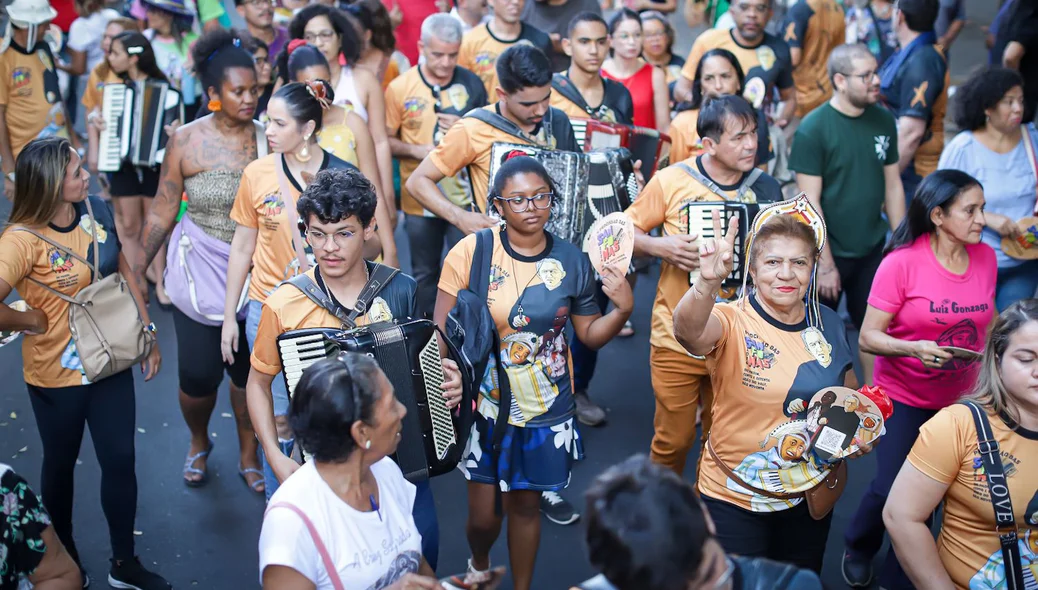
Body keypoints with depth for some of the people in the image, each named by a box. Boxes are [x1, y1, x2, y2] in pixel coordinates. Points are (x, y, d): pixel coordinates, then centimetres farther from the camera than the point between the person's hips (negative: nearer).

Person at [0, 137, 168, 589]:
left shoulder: (97, 210, -6)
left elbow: (122, 270, 7)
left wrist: (147, 331, 7)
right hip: (56, 375, -4)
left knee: (120, 460, 11)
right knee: (61, 464, 18)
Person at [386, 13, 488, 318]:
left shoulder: (472, 84, -3)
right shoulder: (400, 87, -7)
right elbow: (385, 139, -1)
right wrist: (415, 150, -18)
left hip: (464, 196, 0)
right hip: (419, 199, 0)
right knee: (424, 272, 14)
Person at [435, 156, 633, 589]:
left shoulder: (572, 260, -5)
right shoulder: (471, 252, -12)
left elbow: (590, 335, 4)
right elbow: (441, 333, -8)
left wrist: (622, 310, -14)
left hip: (546, 412, 1)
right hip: (483, 407, -1)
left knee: (525, 505, 15)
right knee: (483, 515, 7)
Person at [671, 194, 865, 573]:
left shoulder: (827, 323, -4)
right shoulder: (732, 323, -19)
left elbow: (849, 391, 15)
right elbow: (688, 330, -44)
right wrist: (708, 282, -63)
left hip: (811, 495, 5)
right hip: (734, 499, -4)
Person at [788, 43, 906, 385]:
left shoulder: (884, 121, 1)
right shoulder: (813, 129, -14)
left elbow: (893, 186, 8)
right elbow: (810, 203, -15)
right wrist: (825, 264, -15)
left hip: (873, 251, 4)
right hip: (829, 253, -4)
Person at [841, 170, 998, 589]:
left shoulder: (986, 258, -3)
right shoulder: (902, 262, -18)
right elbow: (868, 338, -17)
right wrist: (914, 348, -33)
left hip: (961, 399, 4)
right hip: (902, 398, -4)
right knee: (891, 489, -4)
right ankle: (858, 547, 30)